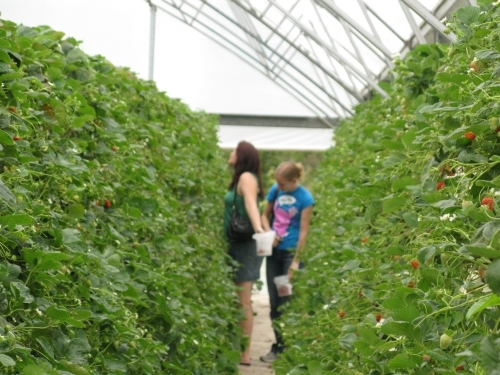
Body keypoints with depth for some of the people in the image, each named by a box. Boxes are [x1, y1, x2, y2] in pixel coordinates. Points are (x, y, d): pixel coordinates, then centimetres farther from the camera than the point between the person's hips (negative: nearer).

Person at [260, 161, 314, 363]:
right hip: (274, 251, 6)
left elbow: (303, 232, -14)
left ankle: (290, 348, 10)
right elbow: (265, 215, 13)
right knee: (274, 301, 10)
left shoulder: (305, 198, -15)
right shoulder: (275, 190, 0)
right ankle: (278, 345, 21)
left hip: (291, 252, -5)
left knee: (289, 303, 0)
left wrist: (295, 261, -15)